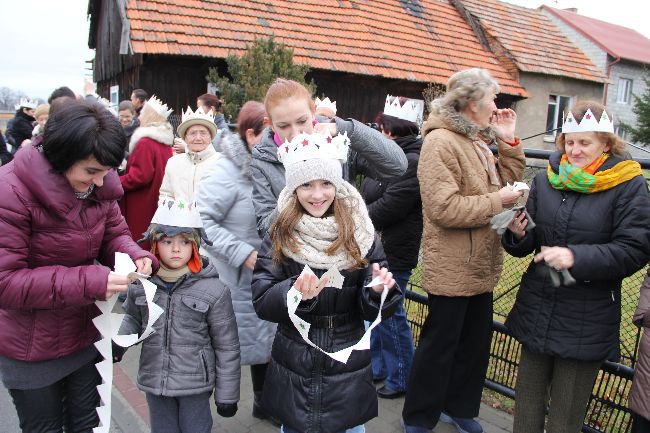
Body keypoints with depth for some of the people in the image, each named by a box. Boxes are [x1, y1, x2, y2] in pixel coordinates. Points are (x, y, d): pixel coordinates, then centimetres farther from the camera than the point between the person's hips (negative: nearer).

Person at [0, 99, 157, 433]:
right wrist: (88, 282, -33)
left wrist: (134, 255, -19)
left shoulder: (98, 184, -7)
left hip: (86, 335, 5)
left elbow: (114, 233, 5)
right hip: (32, 348, -4)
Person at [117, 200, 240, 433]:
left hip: (195, 386, -3)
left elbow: (227, 347, -8)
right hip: (154, 381, 3)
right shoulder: (141, 284, -5)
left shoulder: (213, 290, -14)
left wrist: (227, 396, -4)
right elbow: (133, 319, 15)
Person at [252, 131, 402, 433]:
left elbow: (373, 311, -5)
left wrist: (379, 290, -26)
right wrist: (295, 292, -30)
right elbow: (261, 301, -11)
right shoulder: (279, 237, -7)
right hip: (294, 373, 0)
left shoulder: (360, 235, -6)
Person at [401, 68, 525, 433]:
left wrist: (509, 141, 3)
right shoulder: (441, 142, -18)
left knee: (476, 342, 20)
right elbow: (444, 208, -27)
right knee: (440, 345, 6)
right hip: (452, 269, -9)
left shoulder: (478, 140, 12)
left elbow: (509, 181, 12)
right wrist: (496, 202, -18)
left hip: (481, 266, 9)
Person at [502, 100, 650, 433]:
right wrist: (518, 234, -15)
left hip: (587, 321, -3)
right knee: (528, 399, 18)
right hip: (537, 308, 4)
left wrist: (576, 257, -27)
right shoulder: (546, 179, 4)